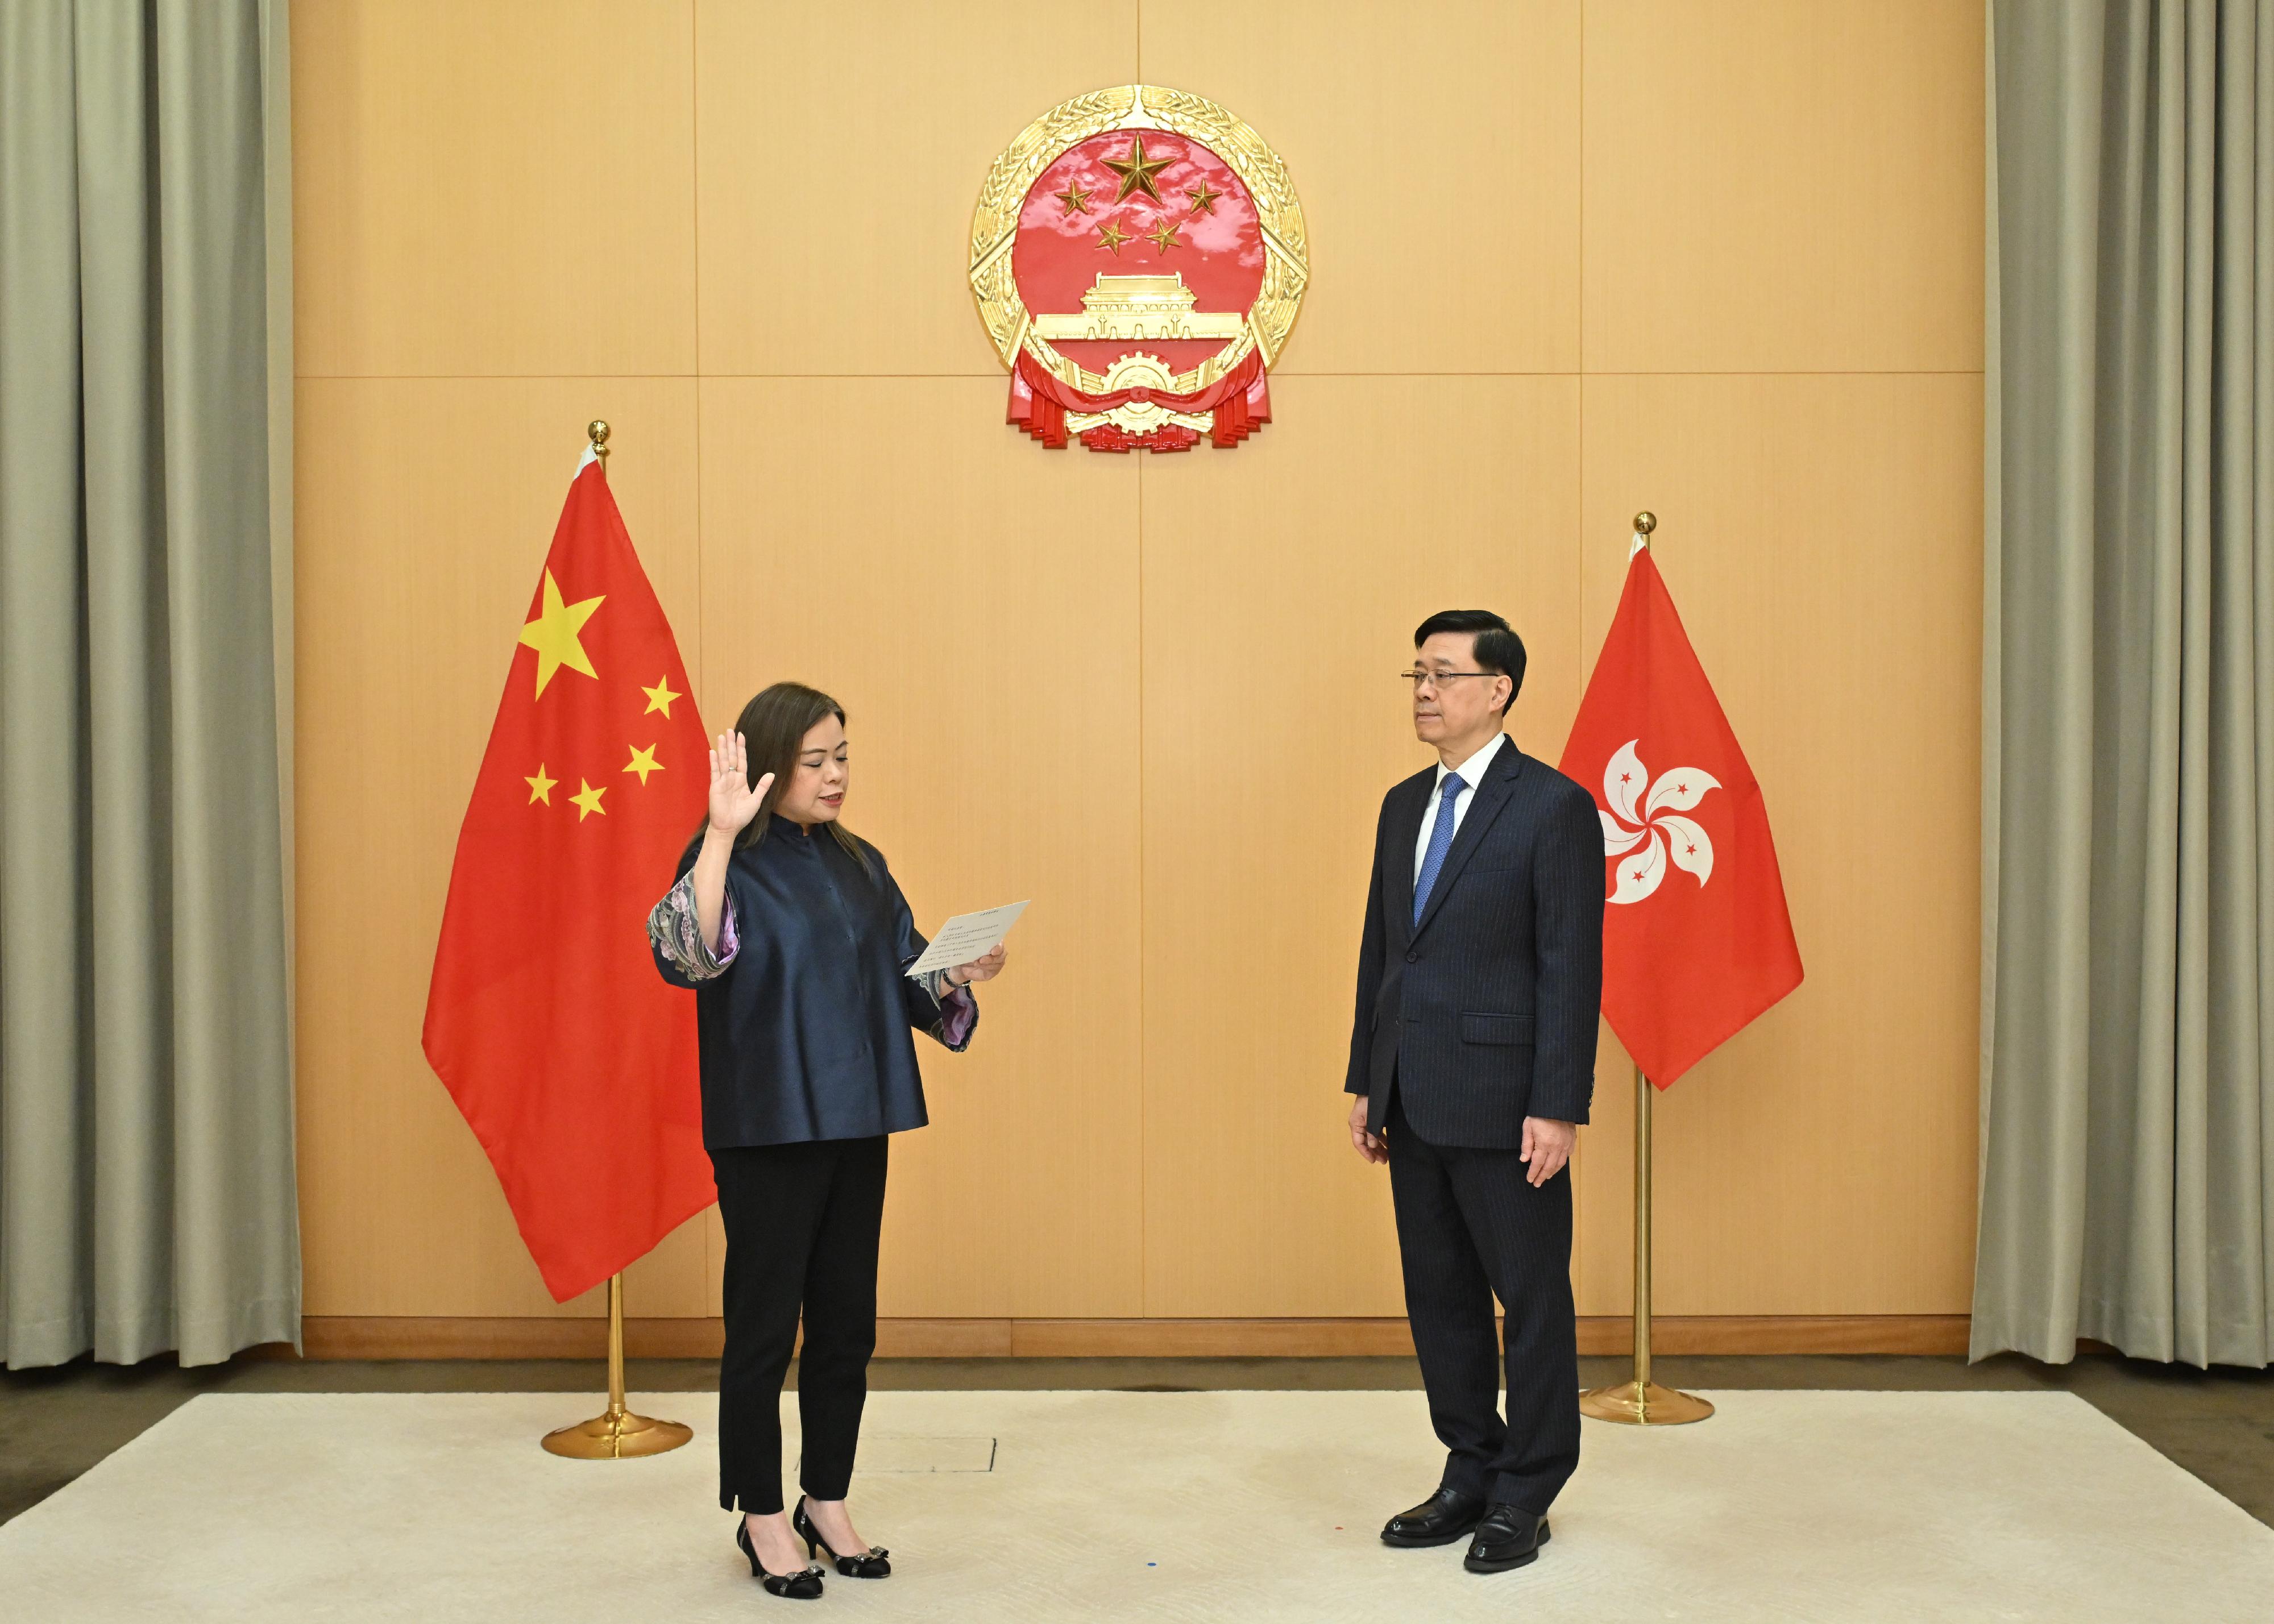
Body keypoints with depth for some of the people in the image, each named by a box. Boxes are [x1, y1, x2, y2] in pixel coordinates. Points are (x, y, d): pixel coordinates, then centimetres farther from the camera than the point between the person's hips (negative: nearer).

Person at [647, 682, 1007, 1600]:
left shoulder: (860, 865, 11)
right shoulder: (731, 861, -7)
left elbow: (906, 981, 15)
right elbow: (686, 955, -27)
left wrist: (957, 978, -6)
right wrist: (723, 833, -33)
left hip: (856, 1122, 6)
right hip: (768, 1129, -6)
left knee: (847, 1323, 12)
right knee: (764, 1326, 3)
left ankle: (827, 1503, 27)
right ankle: (761, 1518, 19)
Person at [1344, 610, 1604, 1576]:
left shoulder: (1553, 807, -9)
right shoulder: (1404, 805, 13)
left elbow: (1571, 966, -12)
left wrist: (1558, 1108, -16)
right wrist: (1366, 1083, 13)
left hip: (1501, 1100, -7)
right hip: (1414, 1103, 7)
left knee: (1532, 1298, 5)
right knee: (1439, 1295, 14)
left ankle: (1525, 1496, 19)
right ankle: (1470, 1475, 28)